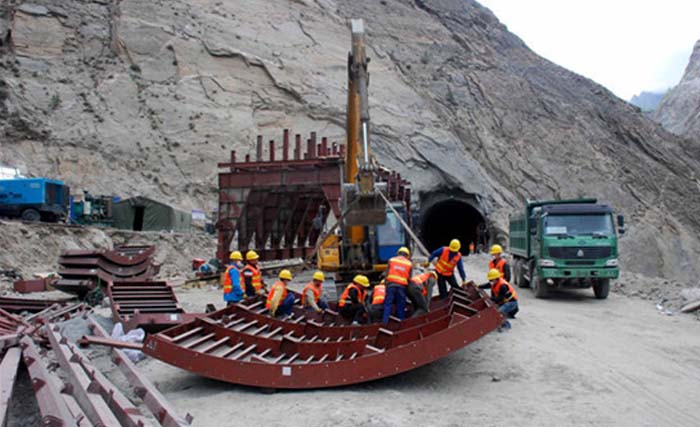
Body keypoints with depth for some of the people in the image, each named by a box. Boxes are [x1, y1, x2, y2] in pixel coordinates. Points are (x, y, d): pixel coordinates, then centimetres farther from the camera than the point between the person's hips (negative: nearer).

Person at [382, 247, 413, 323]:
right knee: (400, 306, 8)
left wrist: (386, 283, 12)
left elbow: (387, 273, 7)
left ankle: (385, 322, -8)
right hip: (402, 286, 0)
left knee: (388, 304, 0)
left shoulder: (391, 260, 12)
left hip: (391, 284, 0)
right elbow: (409, 278, 8)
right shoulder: (409, 264, 12)